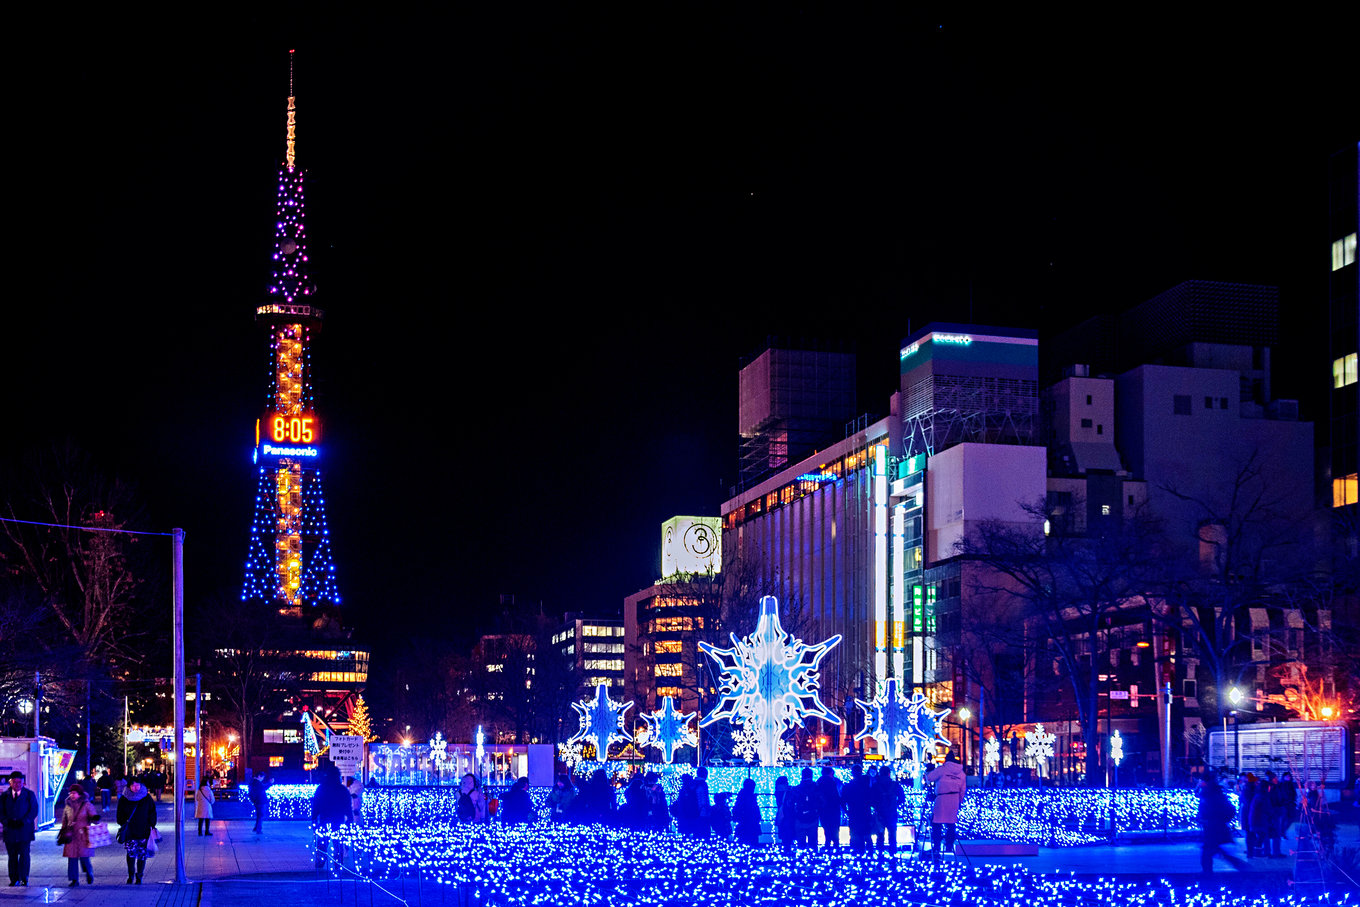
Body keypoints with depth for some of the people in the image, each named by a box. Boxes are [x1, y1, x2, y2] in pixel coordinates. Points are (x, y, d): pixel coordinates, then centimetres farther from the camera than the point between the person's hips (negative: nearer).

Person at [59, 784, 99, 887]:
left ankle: (89, 873, 22)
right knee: (72, 859, -2)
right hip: (71, 837, 4)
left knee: (84, 857, -7)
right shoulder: (68, 806, 12)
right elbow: (64, 822, 21)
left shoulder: (87, 805, 0)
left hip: (83, 837, -4)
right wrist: (62, 835, 20)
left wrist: (95, 818, -28)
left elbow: (93, 816, -4)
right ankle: (74, 880, 5)